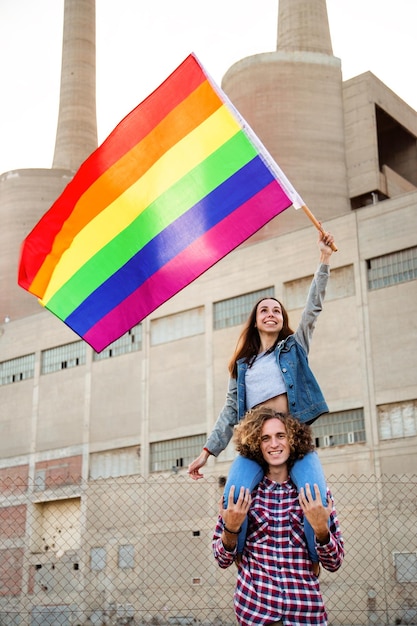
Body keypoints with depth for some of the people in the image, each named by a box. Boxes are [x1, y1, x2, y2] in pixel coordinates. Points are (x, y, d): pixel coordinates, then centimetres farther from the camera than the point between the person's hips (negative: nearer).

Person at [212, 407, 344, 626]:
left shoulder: (316, 493, 0)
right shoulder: (242, 491, -1)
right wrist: (231, 529, -16)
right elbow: (222, 560, 3)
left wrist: (321, 529, -17)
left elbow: (334, 563, 1)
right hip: (253, 608, 0)